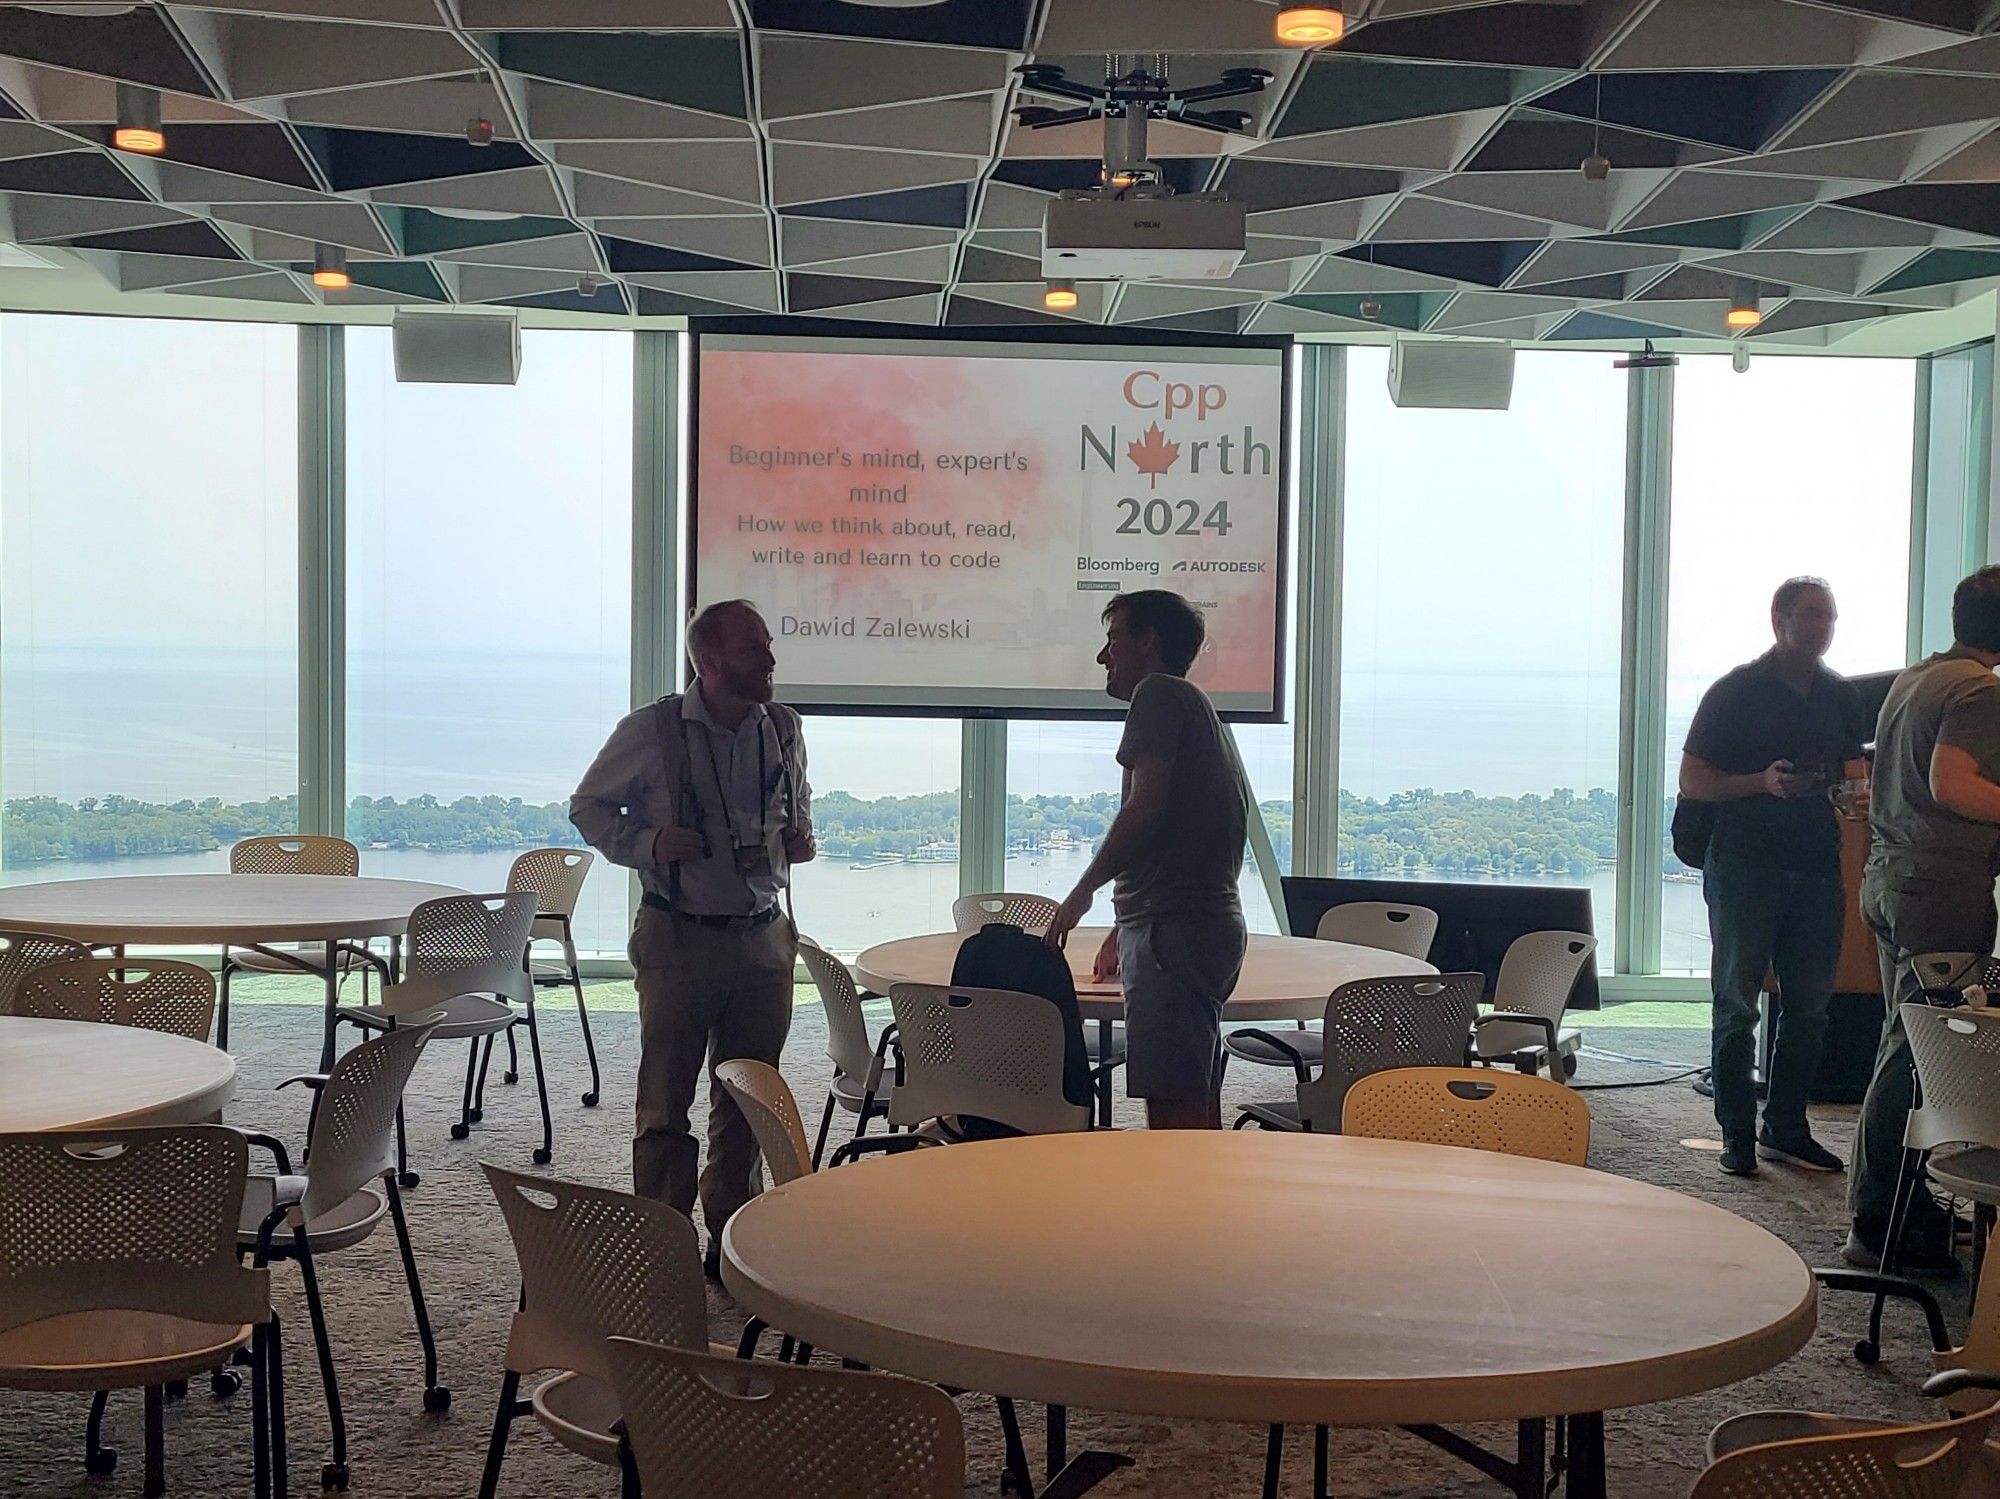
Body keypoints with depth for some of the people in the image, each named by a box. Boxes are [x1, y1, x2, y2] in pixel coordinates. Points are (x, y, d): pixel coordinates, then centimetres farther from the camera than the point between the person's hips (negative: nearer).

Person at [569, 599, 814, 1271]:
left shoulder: (783, 730, 6)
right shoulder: (650, 731, -7)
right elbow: (588, 806, 4)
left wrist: (800, 840, 1)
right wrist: (646, 845, -13)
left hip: (763, 939, 4)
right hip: (678, 939, -4)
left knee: (747, 1103, 11)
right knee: (665, 1103, 1)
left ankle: (733, 1243, 24)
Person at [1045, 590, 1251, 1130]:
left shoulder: (1160, 693, -4)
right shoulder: (1200, 709, 26)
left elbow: (1146, 806, -14)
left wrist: (1084, 891, -4)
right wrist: (1126, 928, 34)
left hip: (1174, 931, -10)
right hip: (1214, 919, 10)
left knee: (1172, 1106, -13)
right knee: (1198, 1109, 10)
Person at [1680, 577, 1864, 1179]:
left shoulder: (1842, 696, 12)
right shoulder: (1736, 692, -3)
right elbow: (1691, 780, -4)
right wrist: (1763, 782, -18)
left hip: (1817, 869, 5)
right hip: (1745, 866, -5)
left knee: (1809, 1006, 7)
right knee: (1737, 1005, -1)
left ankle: (1786, 1127, 18)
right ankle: (1737, 1133, 6)